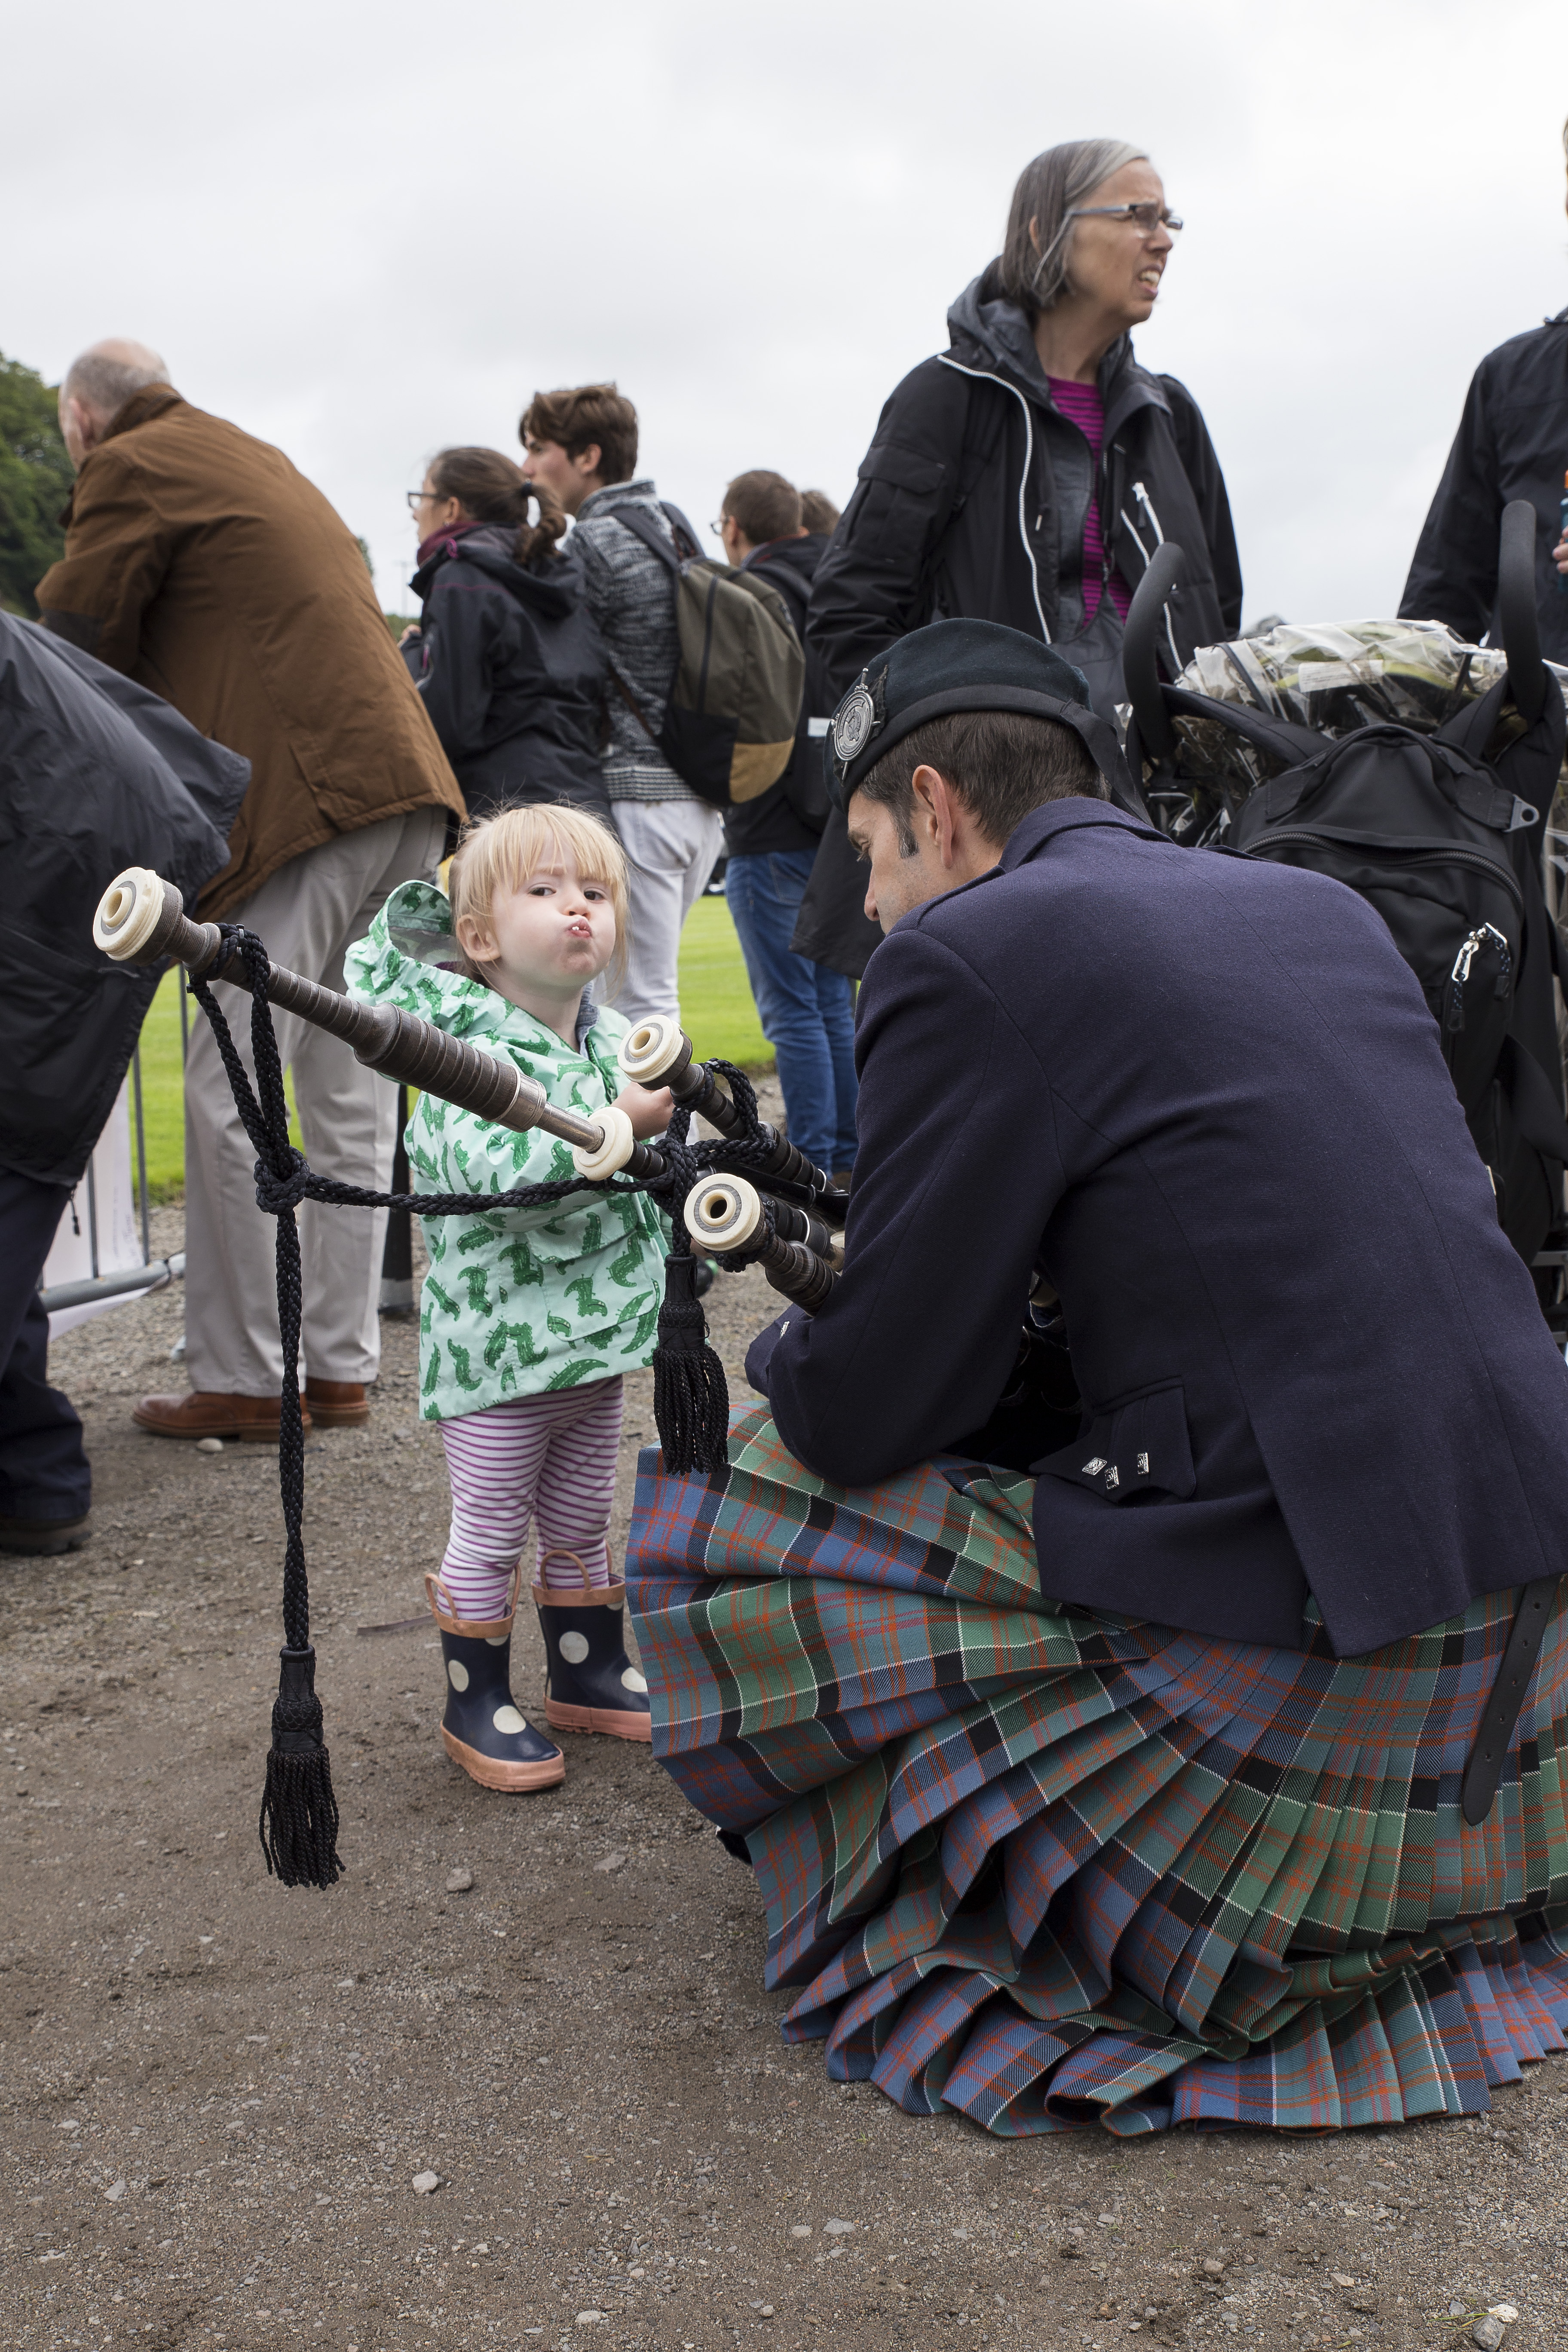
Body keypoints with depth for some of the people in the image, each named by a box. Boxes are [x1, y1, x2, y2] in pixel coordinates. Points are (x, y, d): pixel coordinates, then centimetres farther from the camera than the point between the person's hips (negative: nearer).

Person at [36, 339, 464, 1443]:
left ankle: (239, 1382, 2)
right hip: (405, 790, 9)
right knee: (352, 1104, 10)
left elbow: (73, 645, 1)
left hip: (305, 803, -9)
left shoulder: (132, 468, 0)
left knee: (229, 1103, -3)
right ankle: (342, 1366, 15)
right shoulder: (258, 460, 27)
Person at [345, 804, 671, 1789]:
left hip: (595, 1337, 7)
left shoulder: (620, 1043, 6)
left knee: (582, 1522, 21)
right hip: (497, 1347, -7)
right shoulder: (468, 1051, -18)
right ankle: (476, 1703, 21)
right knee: (491, 1532, 5)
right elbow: (489, 1171, -34)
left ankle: (588, 1672, 36)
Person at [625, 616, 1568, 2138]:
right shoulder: (1321, 907, 14)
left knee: (707, 1513, 3)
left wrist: (774, 1353, 16)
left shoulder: (964, 955, -9)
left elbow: (875, 1411, -7)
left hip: (1298, 1637, -8)